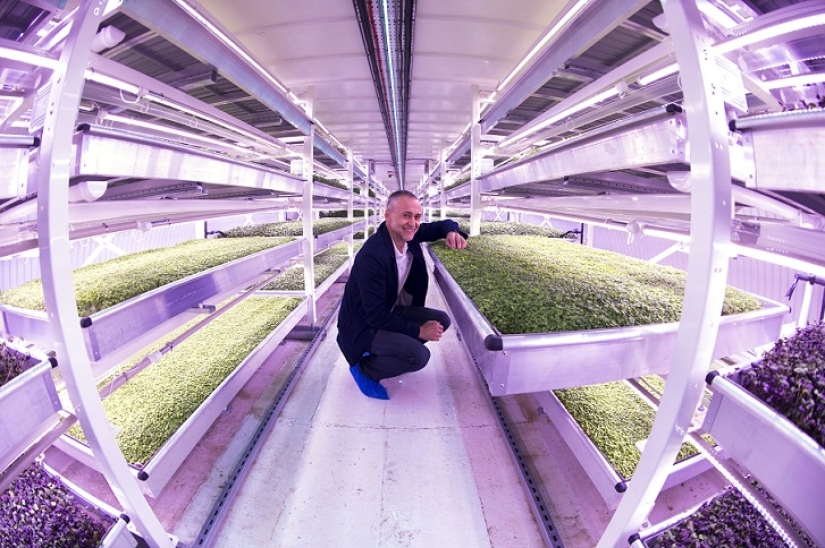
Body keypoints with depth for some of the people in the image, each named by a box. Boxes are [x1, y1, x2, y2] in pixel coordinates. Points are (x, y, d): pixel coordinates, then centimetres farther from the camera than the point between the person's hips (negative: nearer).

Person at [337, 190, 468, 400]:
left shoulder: (407, 234, -9)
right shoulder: (372, 256, -31)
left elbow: (442, 225, 7)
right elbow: (376, 316, -28)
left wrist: (452, 232, -18)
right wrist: (418, 330, -19)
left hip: (391, 311, 9)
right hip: (364, 326, -8)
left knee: (442, 320, 1)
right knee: (419, 356, -26)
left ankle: (382, 352, 13)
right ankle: (364, 367, 2)